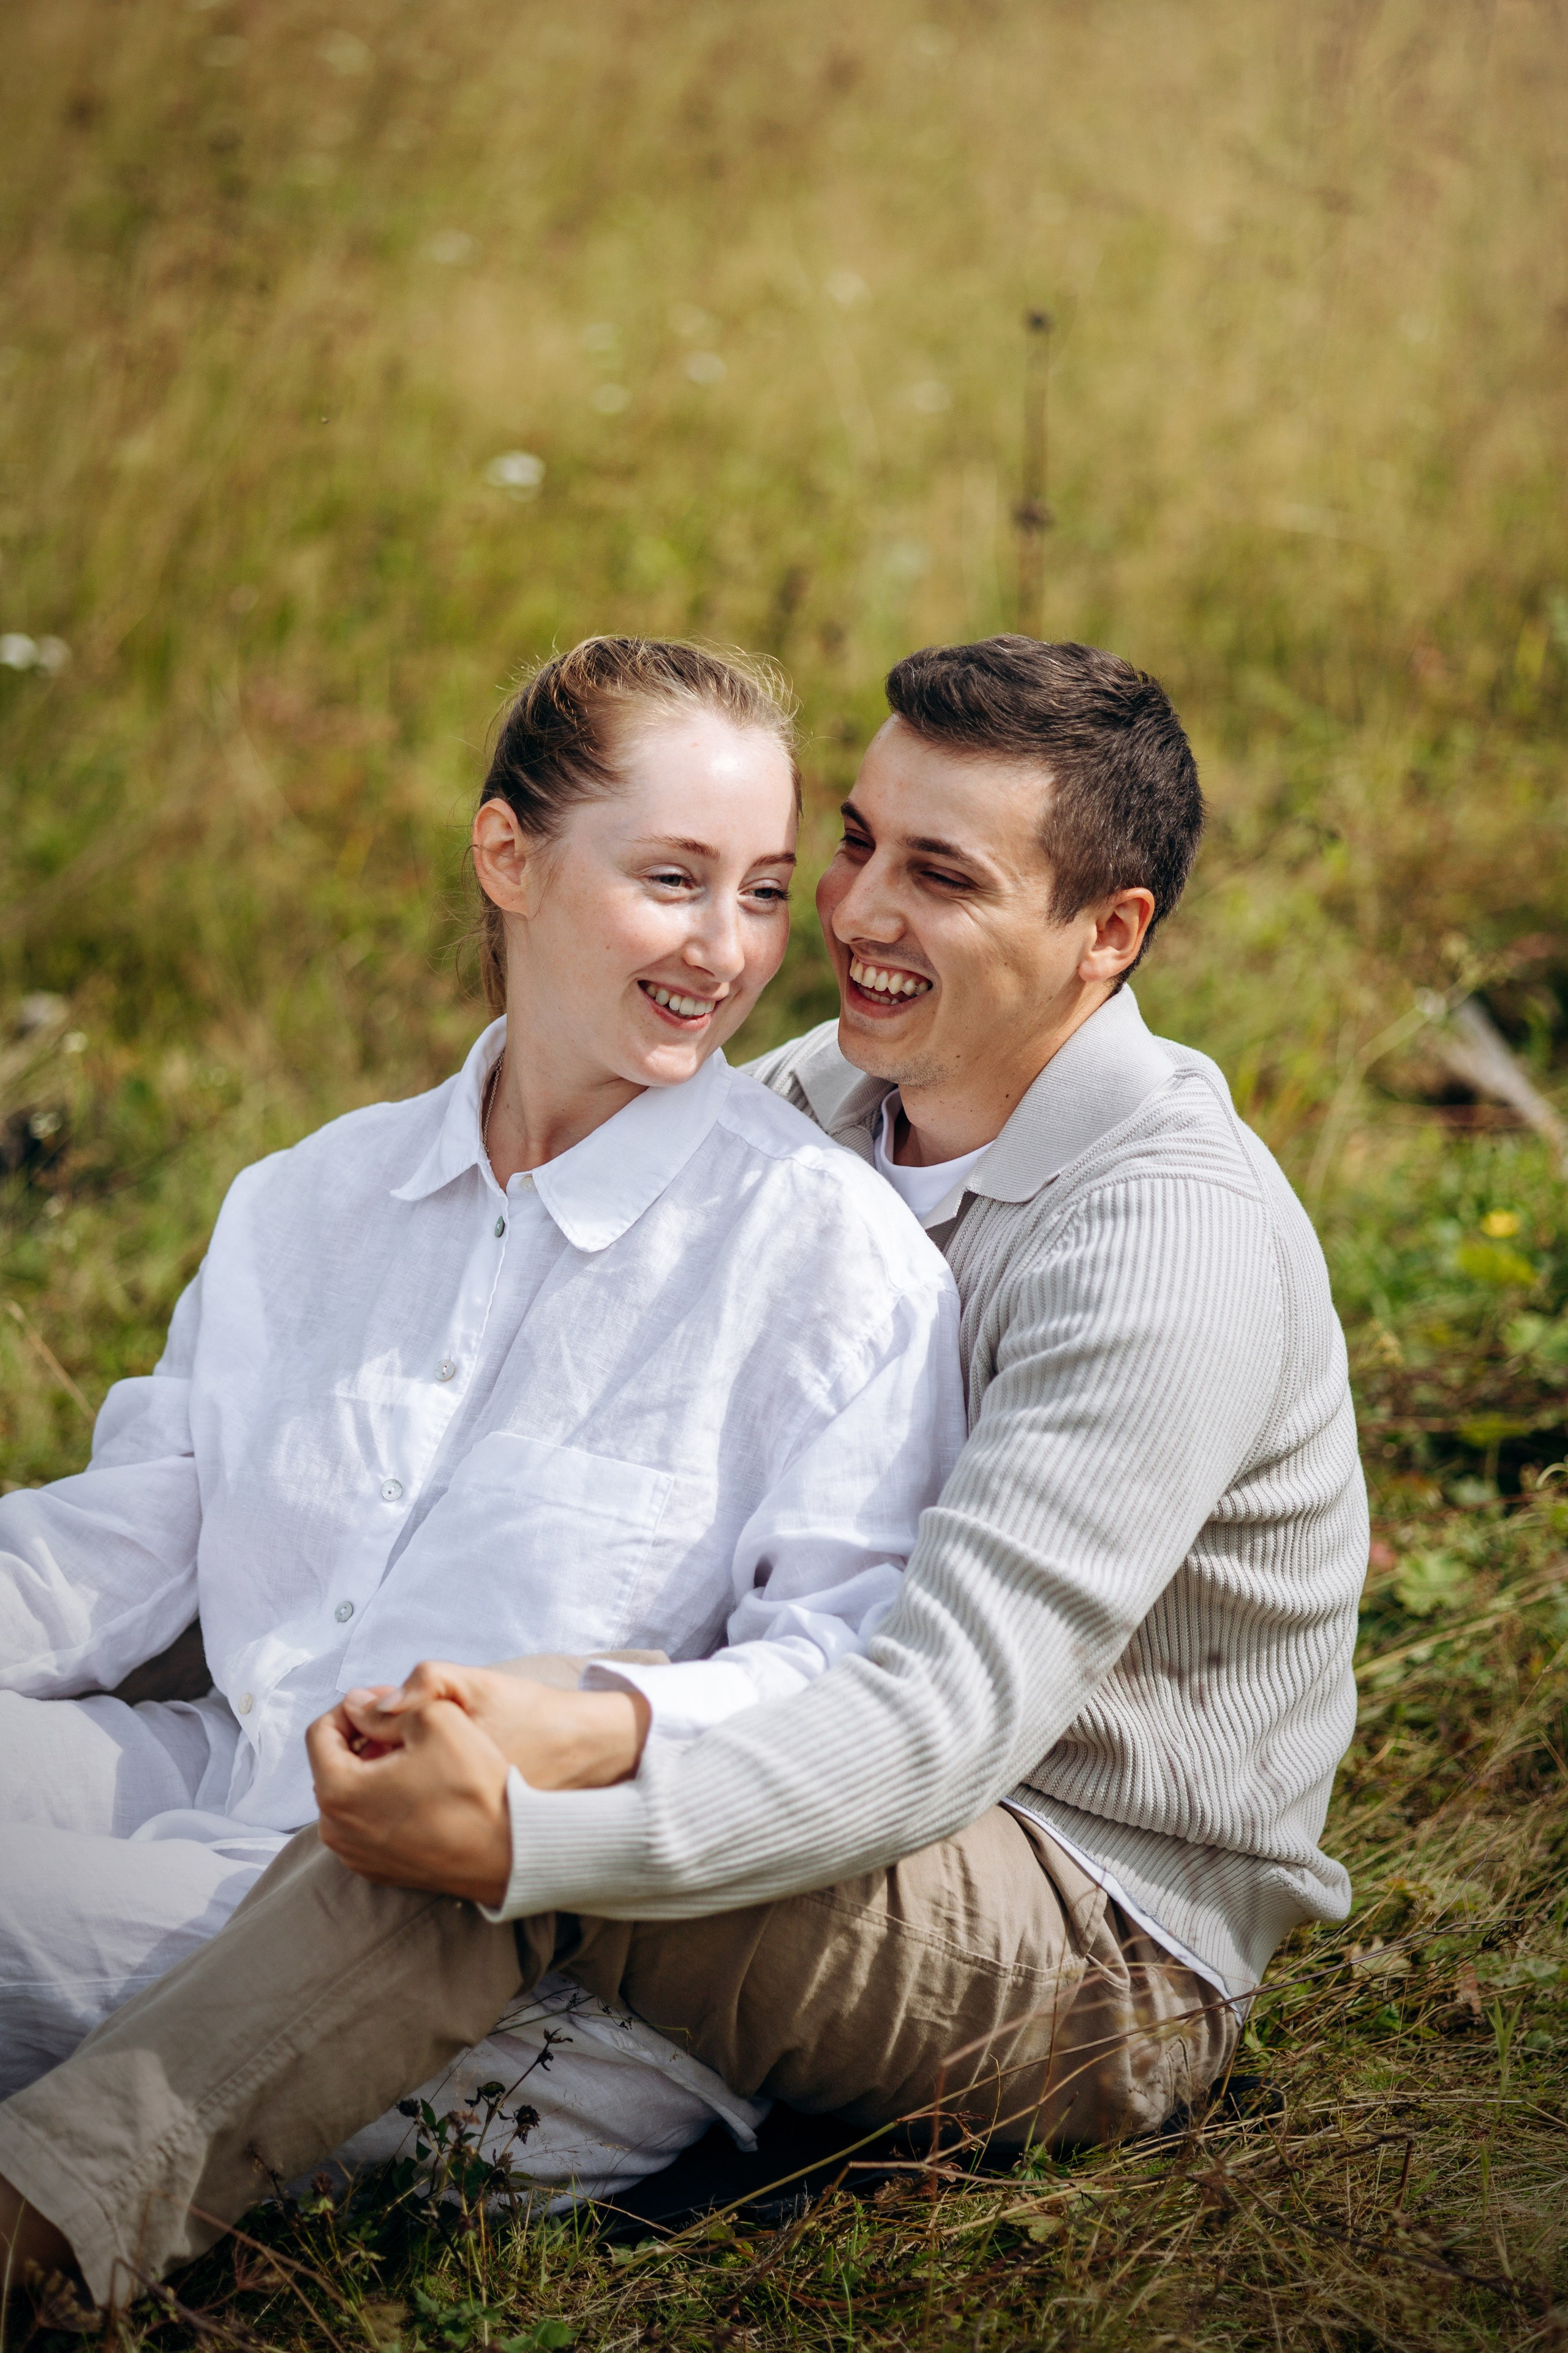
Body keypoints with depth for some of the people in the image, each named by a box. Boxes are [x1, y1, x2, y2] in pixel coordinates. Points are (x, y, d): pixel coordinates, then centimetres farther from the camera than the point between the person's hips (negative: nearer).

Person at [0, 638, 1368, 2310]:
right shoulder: (820, 1097, 3)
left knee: (538, 1809, -32)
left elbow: (960, 1707, -32)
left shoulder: (1175, 1233, -23)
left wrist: (524, 1841, -43)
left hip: (1114, 1966, -8)